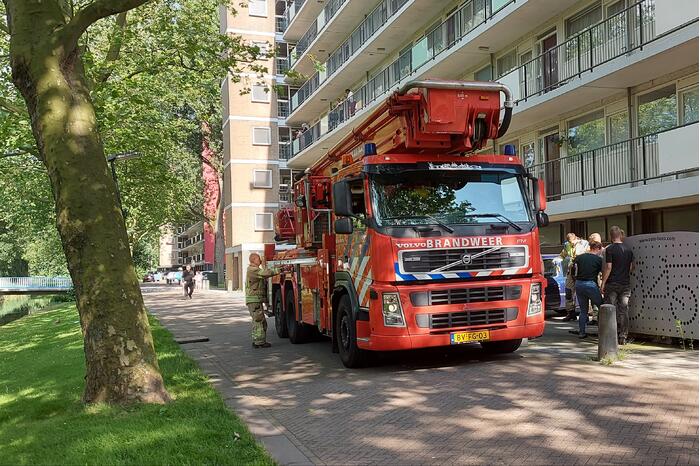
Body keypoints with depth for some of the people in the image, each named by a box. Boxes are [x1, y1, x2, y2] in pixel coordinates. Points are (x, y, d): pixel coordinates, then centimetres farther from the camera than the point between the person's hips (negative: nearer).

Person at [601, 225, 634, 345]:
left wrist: (603, 283, -7)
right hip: (625, 284, 4)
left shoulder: (610, 249, -9)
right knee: (624, 311, 6)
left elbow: (608, 267, -13)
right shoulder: (628, 249, 8)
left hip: (612, 284, -4)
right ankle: (623, 337, 7)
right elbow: (631, 267, 11)